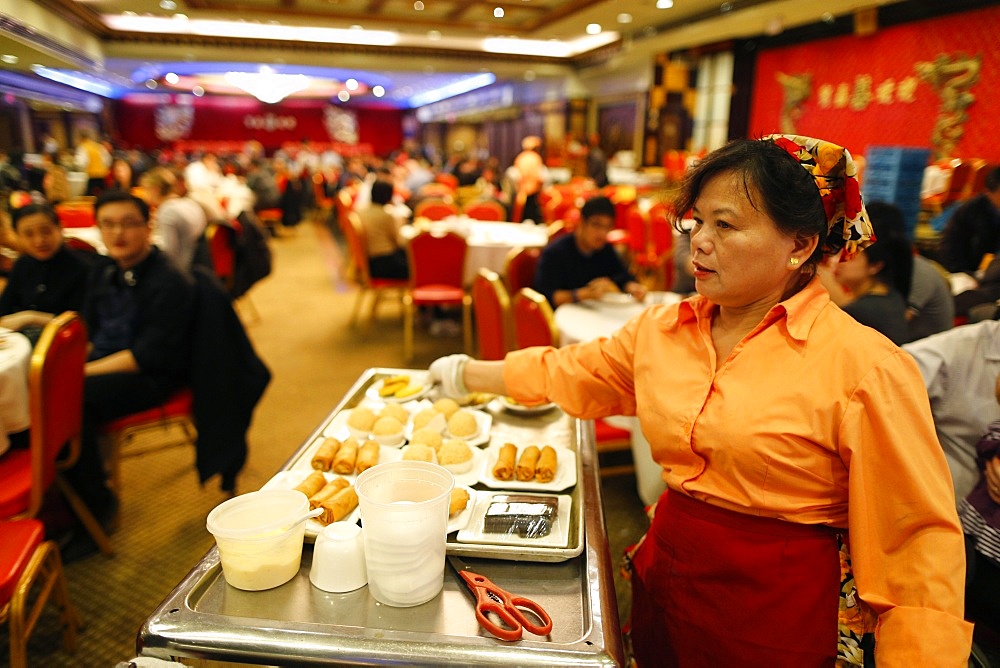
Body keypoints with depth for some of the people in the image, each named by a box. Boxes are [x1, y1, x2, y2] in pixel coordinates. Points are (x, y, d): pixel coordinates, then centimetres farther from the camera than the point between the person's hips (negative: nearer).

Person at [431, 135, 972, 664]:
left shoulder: (865, 366, -18)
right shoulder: (660, 329, -2)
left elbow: (918, 538, -13)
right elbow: (565, 374, 10)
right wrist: (467, 373, 15)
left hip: (782, 615, -4)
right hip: (666, 575, 5)